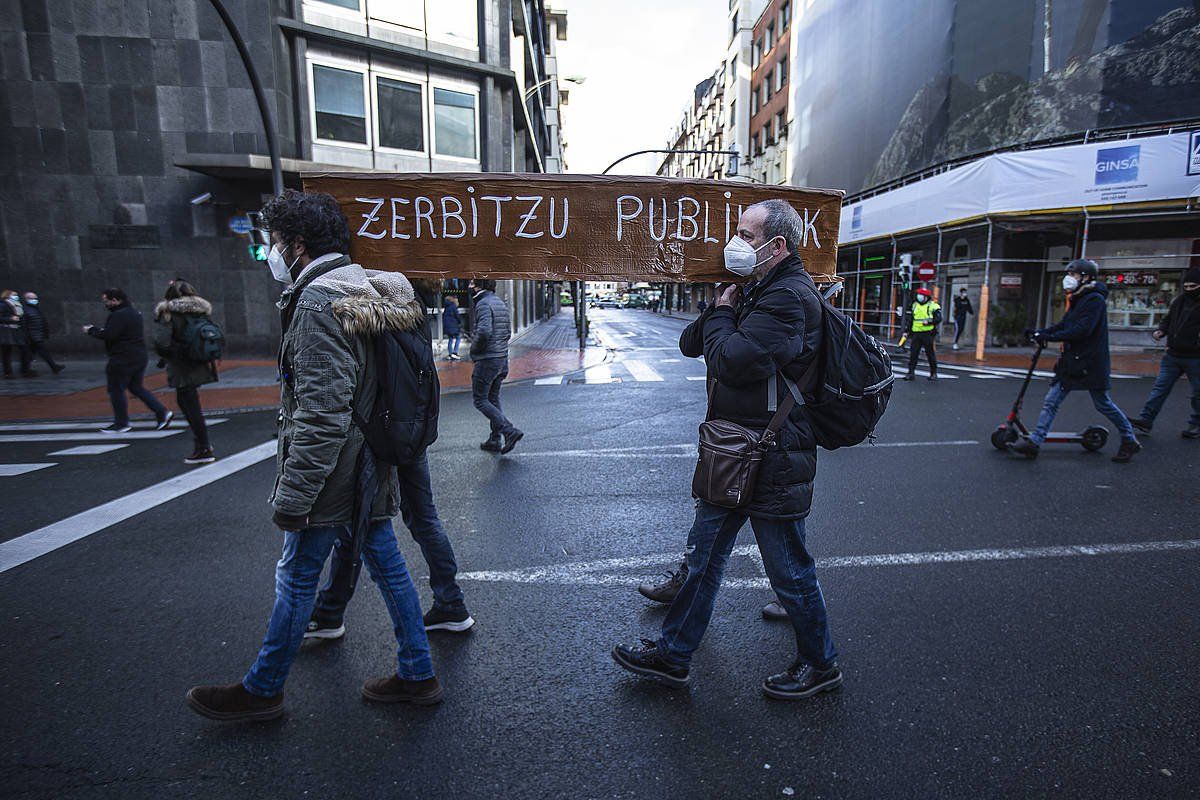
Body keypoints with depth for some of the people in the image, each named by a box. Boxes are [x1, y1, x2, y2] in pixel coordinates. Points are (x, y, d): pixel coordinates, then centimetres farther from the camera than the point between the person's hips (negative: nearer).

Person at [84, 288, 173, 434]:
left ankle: (121, 424, 11)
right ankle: (162, 412, 8)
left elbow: (108, 335, -21)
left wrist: (92, 330, -5)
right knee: (136, 387, 17)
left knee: (116, 390, 3)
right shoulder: (134, 312, 13)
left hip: (123, 360, -9)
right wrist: (98, 329, 13)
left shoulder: (119, 315, -17)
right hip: (140, 357, 9)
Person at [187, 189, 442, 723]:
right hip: (371, 469, 9)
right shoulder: (367, 289, 11)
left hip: (331, 475, -9)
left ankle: (262, 689, 31)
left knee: (296, 579, 9)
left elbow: (321, 414, -24)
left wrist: (292, 494, -18)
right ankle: (417, 675, 27)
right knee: (386, 564, 15)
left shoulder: (318, 302, -19)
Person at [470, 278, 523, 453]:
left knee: (480, 400, 0)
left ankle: (509, 430, -11)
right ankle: (495, 439, 20)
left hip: (487, 360, -9)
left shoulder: (484, 304, -15)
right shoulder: (500, 303, 14)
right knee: (493, 399, 16)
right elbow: (508, 331, 18)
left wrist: (474, 349, -12)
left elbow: (484, 332, -28)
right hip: (502, 358, 9)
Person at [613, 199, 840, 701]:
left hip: (771, 461, -10)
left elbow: (732, 361, -27)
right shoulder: (757, 292, 14)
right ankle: (672, 655, 30)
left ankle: (820, 664, 33)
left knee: (788, 569, 8)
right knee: (704, 554, 16)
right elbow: (690, 344, 13)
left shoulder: (789, 297, -17)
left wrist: (721, 316, -9)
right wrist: (721, 316, -5)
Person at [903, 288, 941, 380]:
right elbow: (910, 320, 20)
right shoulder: (915, 305, 15)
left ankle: (933, 373, 17)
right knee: (913, 353, 0)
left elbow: (938, 319, -11)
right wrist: (909, 333, 18)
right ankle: (911, 373, 3)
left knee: (930, 354, 5)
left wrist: (929, 321, -26)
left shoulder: (933, 306, -3)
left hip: (927, 334, -5)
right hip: (916, 334, 5)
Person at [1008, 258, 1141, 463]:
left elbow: (1082, 330, -24)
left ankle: (1130, 441, 26)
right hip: (1072, 361, 8)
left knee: (1103, 404, 6)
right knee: (1052, 401, 0)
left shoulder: (1095, 299, -14)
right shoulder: (1077, 300, 13)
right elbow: (1064, 325, 11)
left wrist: (1051, 337, -25)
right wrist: (1040, 333, -1)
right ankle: (1034, 442, -2)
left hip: (1091, 363, -8)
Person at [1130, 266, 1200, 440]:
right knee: (1160, 388, 3)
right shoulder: (1179, 301, 9)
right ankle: (1146, 420, 4)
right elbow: (1168, 319, 21)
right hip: (1173, 355, 6)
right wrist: (1161, 331, 1)